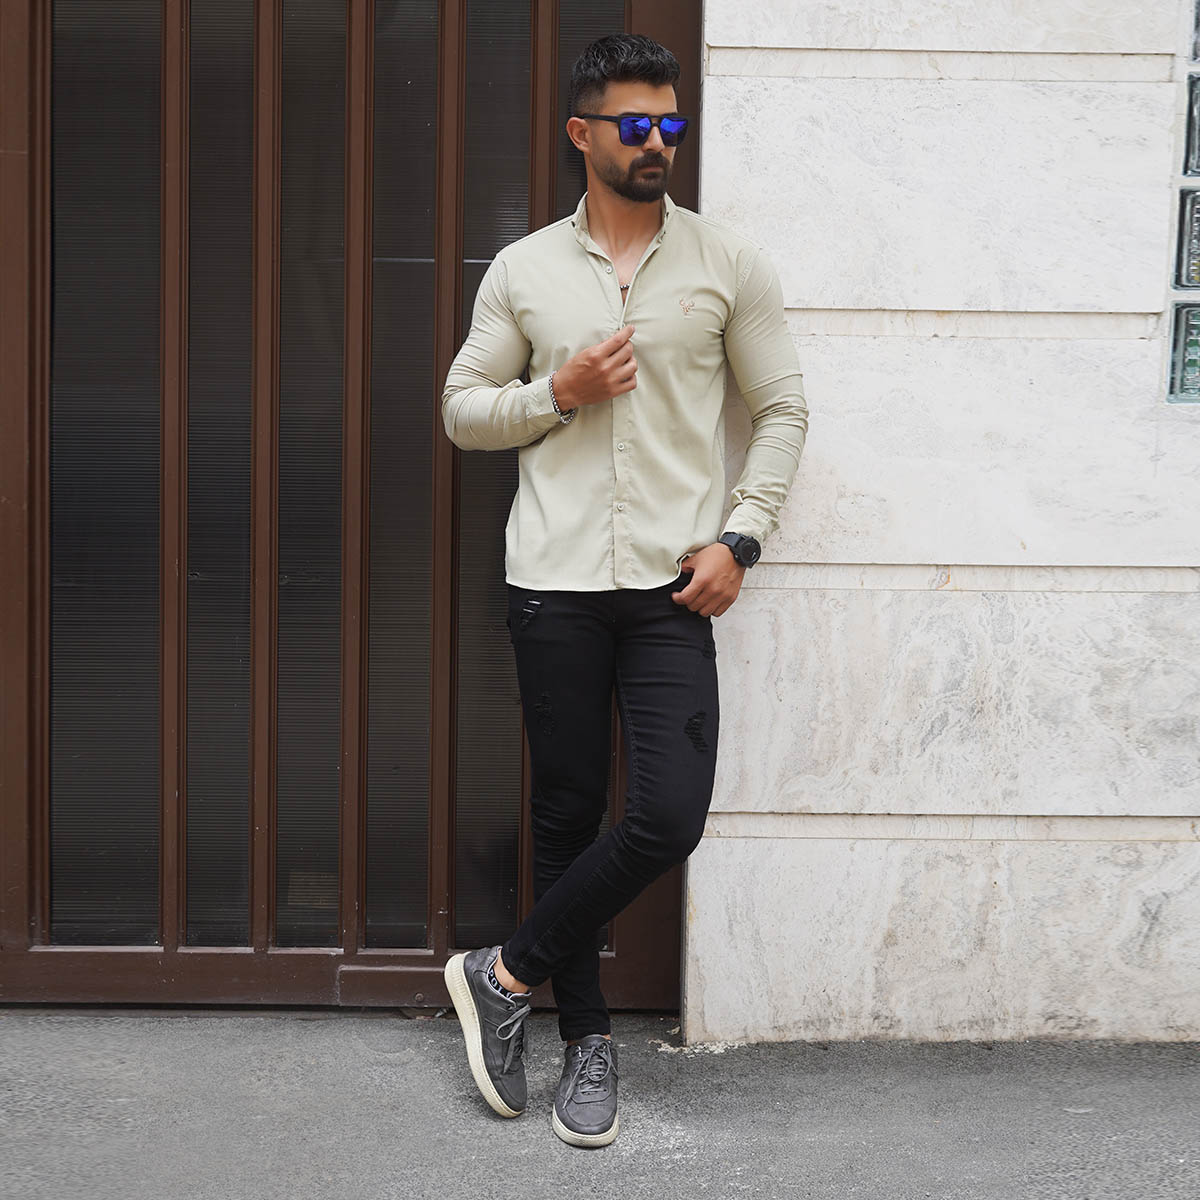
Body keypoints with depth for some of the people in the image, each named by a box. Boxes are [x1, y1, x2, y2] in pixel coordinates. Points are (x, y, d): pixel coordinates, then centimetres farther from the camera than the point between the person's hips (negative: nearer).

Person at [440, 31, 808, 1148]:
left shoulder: (729, 263, 5)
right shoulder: (523, 269, 7)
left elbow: (782, 410, 7)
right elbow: (461, 408, 11)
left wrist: (739, 538, -4)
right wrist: (560, 393, -7)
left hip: (672, 587, 0)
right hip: (553, 582, 1)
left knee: (668, 815, -13)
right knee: (568, 810, 6)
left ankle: (507, 973, 8)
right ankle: (587, 1039, 21)